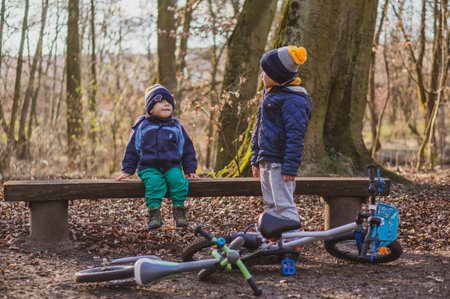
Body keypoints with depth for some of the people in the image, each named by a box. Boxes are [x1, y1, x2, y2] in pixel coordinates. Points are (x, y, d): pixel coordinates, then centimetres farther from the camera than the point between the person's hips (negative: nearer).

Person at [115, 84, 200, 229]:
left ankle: (179, 211, -18)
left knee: (178, 179, -29)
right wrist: (127, 170, 5)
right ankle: (154, 212, -29)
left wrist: (190, 171, 11)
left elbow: (187, 149, 17)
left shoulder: (176, 127, 11)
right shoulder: (142, 126, 5)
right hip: (148, 167, -2)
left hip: (171, 166, 2)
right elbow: (132, 149, 9)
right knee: (155, 182, -32)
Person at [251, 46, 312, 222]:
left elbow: (295, 136, -18)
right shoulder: (270, 94, 17)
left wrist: (290, 167, -21)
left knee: (283, 205, -10)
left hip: (279, 161, -10)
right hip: (266, 160, 10)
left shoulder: (293, 99, -14)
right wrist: (256, 159, 21)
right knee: (271, 205, 14)